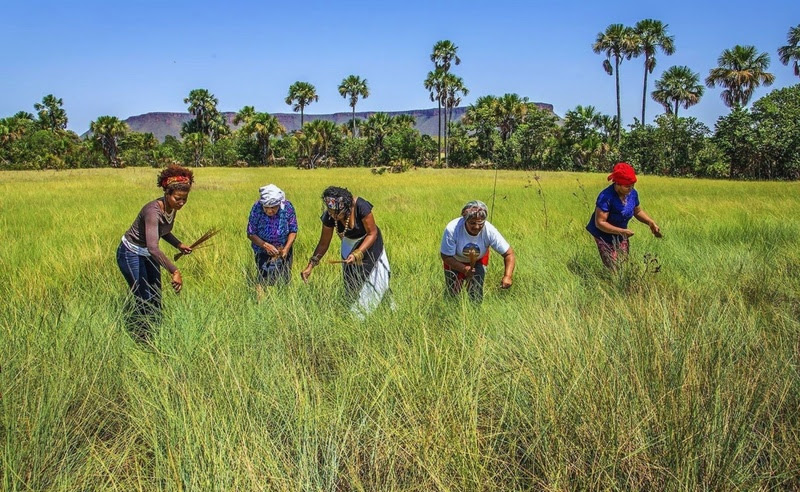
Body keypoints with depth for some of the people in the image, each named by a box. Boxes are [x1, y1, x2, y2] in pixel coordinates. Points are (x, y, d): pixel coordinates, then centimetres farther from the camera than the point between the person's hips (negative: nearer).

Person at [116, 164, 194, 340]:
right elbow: (153, 247, -45)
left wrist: (178, 245, -2)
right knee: (144, 301, -6)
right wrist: (174, 271, -49)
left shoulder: (172, 208, -7)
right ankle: (140, 341, 8)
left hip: (148, 256, 8)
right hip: (131, 254, -8)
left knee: (156, 299, 10)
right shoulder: (153, 211, -33)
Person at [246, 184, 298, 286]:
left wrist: (286, 248, -21)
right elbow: (251, 234, -15)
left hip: (284, 251, 2)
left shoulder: (287, 207, -18)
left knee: (285, 280, 12)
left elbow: (293, 231, -8)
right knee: (266, 281, -3)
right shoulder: (257, 208, -21)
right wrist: (265, 245, -28)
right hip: (263, 252, -2)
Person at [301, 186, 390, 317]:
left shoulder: (361, 207, -36)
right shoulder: (329, 217, -24)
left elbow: (372, 233, -23)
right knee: (352, 283, 3)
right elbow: (324, 243, -11)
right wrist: (310, 265, -17)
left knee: (375, 277, -5)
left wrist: (357, 254, -31)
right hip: (349, 245, 3)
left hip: (369, 242, -3)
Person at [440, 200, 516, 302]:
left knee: (476, 299, -1)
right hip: (455, 261, -1)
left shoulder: (489, 231, -33)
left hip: (478, 260, 1)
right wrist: (464, 269, -42)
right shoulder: (452, 229, -38)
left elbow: (509, 254, -26)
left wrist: (507, 276, -43)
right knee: (453, 294, 7)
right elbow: (446, 256, -27)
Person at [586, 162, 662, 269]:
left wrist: (651, 222, -6)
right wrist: (622, 231, -32)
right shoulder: (606, 197, -29)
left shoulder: (633, 193, -9)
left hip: (621, 236, 6)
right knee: (614, 269, -8)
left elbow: (638, 212, 10)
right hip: (605, 236, -6)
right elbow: (600, 223, -29)